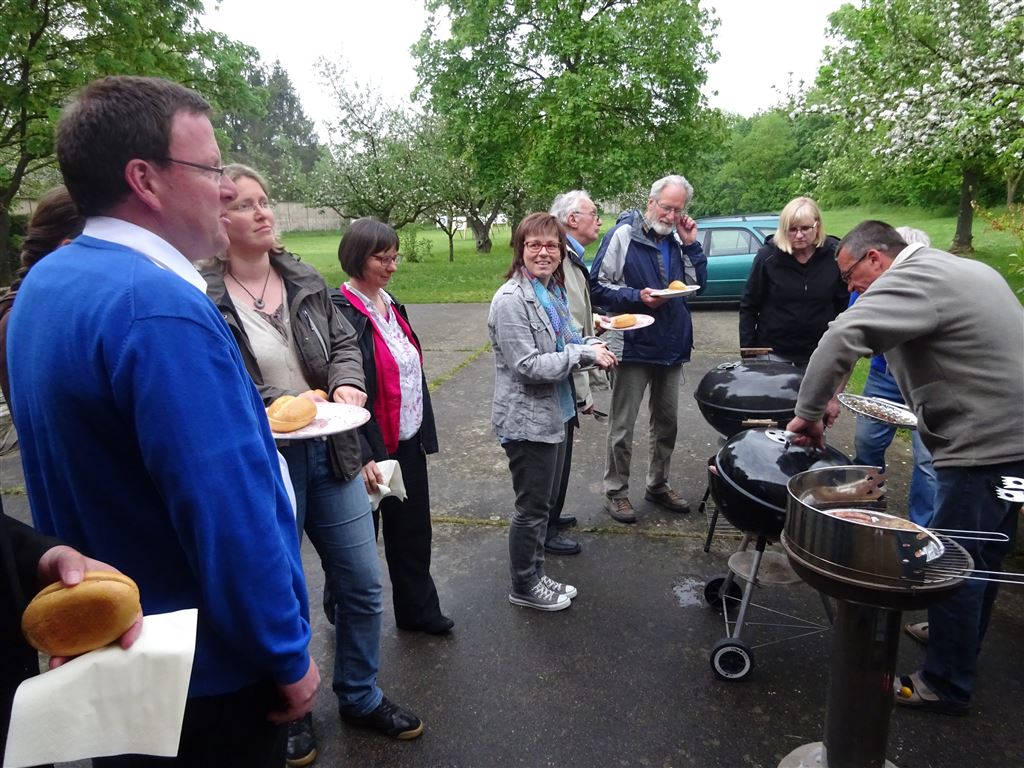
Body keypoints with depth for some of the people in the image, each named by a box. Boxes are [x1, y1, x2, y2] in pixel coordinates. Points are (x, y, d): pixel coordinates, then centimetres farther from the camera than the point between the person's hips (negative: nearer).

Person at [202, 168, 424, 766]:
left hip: (330, 452, 5)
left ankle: (360, 696, 40)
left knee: (363, 585, 15)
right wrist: (272, 411, -22)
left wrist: (349, 382, -9)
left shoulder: (307, 281, 5)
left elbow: (345, 343, 10)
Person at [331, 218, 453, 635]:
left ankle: (418, 610, 36)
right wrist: (362, 455, -23)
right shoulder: (341, 312, -16)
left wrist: (424, 431, 12)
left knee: (413, 530, 18)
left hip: (408, 443, 8)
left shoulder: (390, 304, 9)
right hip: (370, 449, -7)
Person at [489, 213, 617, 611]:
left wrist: (592, 345, 0)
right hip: (527, 420, -9)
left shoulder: (553, 291, 8)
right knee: (532, 508, 6)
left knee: (544, 503, 20)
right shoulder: (511, 300, -19)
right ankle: (523, 586, 26)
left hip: (553, 414, 9)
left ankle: (536, 575, 37)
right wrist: (584, 354, -20)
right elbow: (528, 366, -23)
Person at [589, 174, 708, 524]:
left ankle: (658, 484, 34)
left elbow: (699, 284, 7)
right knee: (622, 427, 5)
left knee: (667, 421, 17)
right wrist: (637, 297, -22)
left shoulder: (678, 238, 7)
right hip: (633, 347, -6)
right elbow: (598, 287, -11)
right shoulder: (622, 235, -10)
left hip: (672, 347, 6)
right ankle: (616, 491, 21)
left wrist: (691, 245, -3)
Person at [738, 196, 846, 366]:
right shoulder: (768, 255, -10)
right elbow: (748, 307, -4)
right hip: (773, 352, -1)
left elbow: (844, 305, 2)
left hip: (820, 353, 1)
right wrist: (747, 350, -6)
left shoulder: (835, 255, -7)